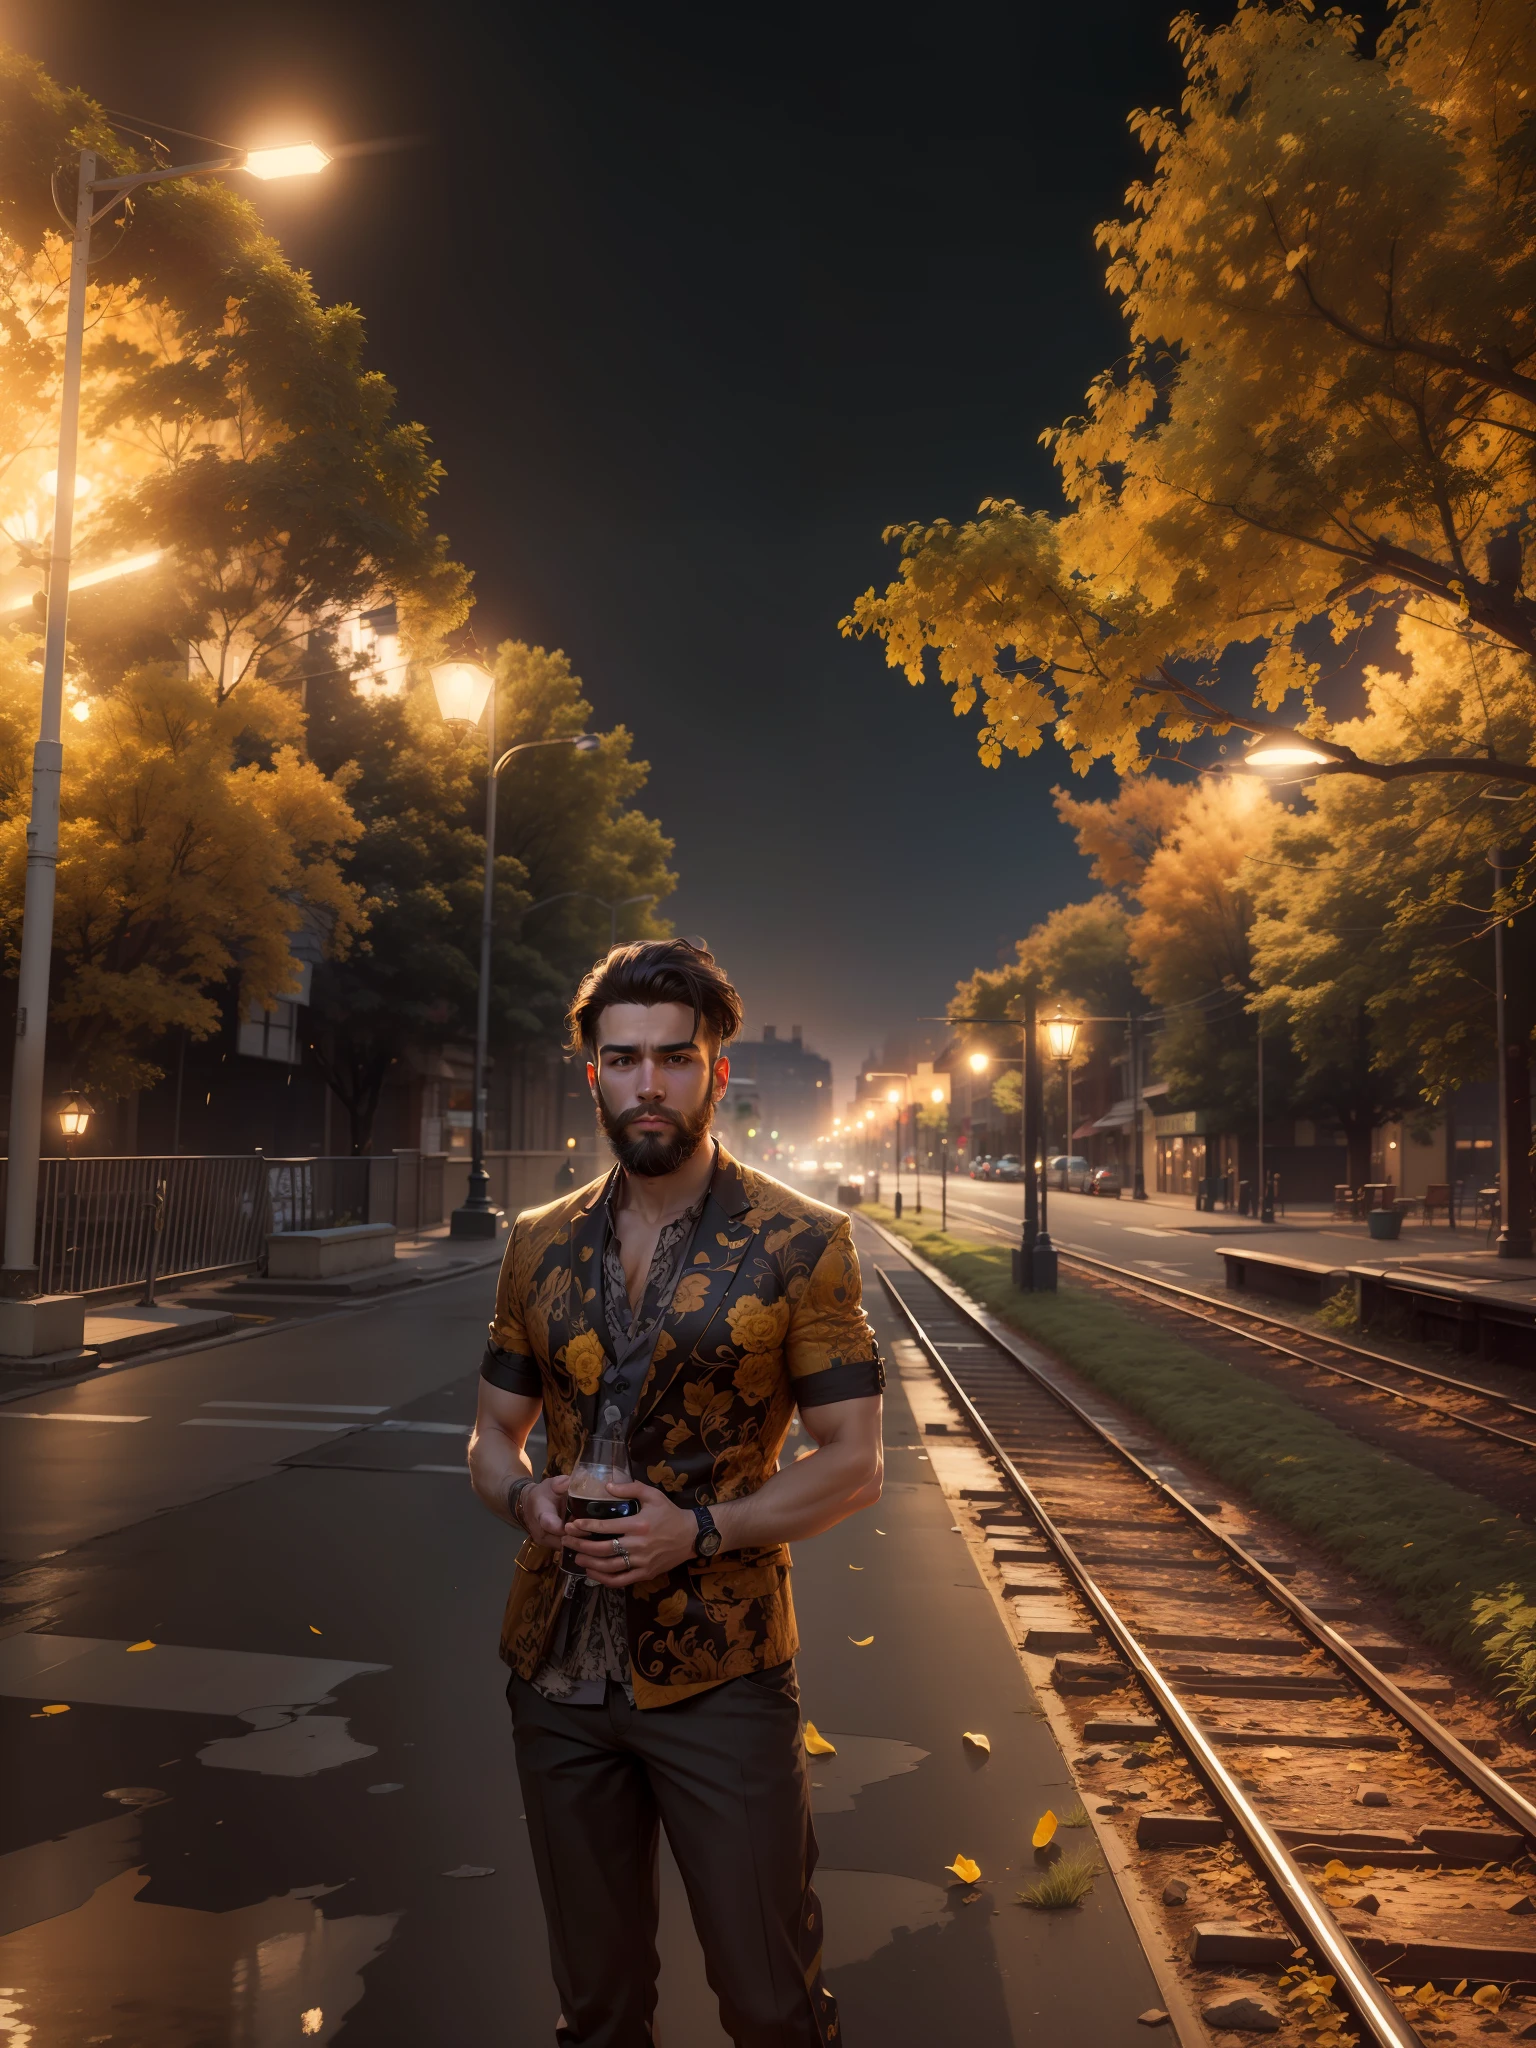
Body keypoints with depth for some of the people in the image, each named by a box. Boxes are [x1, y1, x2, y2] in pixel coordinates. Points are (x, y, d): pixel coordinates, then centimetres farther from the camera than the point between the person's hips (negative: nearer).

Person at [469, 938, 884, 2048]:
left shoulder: (801, 1243, -9)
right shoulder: (541, 1245, 4)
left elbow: (854, 1465, -8)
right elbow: (494, 1435, 12)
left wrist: (698, 1529, -20)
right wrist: (527, 1497, -10)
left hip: (720, 1676, -4)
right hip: (558, 1669, 4)